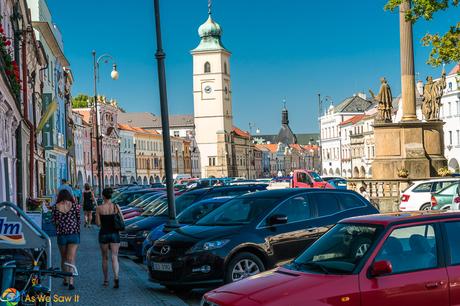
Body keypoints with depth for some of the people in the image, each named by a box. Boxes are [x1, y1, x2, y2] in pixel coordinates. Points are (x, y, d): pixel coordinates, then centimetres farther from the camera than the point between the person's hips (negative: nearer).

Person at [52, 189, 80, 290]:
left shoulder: (55, 207, -2)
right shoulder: (75, 206, -3)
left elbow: (54, 221, 3)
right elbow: (79, 220, 1)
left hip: (61, 235, 1)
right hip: (74, 235, -1)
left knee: (63, 259, 18)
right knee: (71, 259, -3)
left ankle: (65, 280, 27)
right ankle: (71, 281, -17)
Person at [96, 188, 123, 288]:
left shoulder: (99, 208, -8)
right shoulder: (116, 207, -4)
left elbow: (98, 223, -7)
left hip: (104, 234, 0)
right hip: (114, 234, 1)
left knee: (105, 258, 15)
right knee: (114, 257, 0)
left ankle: (106, 280, 23)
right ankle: (116, 277, -22)